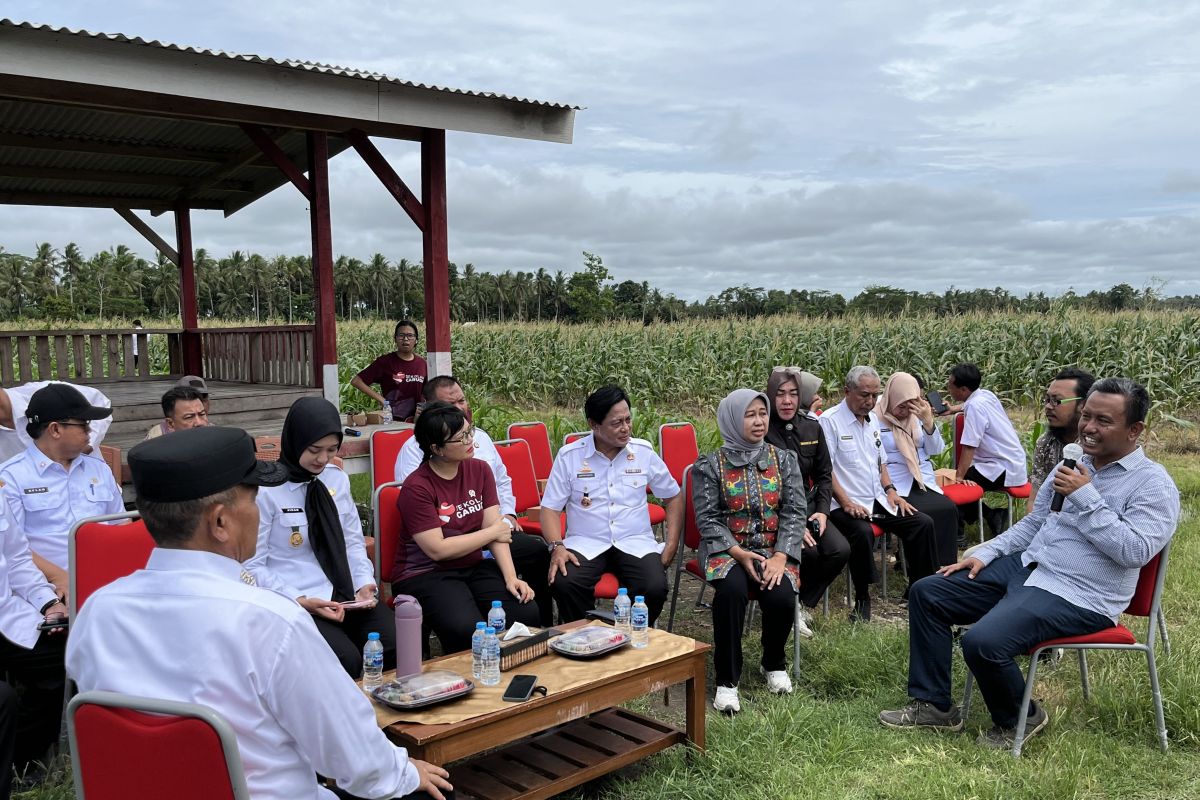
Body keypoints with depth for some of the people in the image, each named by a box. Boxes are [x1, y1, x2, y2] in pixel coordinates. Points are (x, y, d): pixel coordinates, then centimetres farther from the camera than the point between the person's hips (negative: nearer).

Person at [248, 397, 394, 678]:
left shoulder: (337, 479, 10)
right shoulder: (266, 489, -8)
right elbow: (252, 565, -7)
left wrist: (364, 583, -2)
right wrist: (300, 601, -18)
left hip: (347, 596, 5)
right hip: (293, 602, -5)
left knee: (401, 647, -19)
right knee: (347, 661, -29)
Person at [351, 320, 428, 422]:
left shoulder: (421, 363, 7)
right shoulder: (385, 361, -5)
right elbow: (356, 381, -6)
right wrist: (381, 400, -9)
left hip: (417, 421, 3)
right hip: (392, 421, -3)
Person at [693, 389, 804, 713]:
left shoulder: (784, 460, 7)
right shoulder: (710, 465, 0)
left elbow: (796, 512, 1)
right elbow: (707, 519, -4)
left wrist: (780, 557, -14)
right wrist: (739, 554, -17)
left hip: (774, 550, 2)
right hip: (727, 549, -2)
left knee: (781, 596, -27)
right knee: (732, 589, -34)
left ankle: (774, 664, 5)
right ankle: (726, 679, -18)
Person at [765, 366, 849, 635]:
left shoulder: (812, 427, 5)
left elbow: (824, 474, 14)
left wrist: (822, 511, -2)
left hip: (807, 506, 6)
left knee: (840, 550, -17)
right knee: (809, 552, -27)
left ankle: (803, 604, 4)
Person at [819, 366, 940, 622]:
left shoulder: (872, 419, 16)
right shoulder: (830, 420, -9)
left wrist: (890, 490, 8)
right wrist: (846, 503, -20)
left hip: (878, 500, 8)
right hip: (847, 504, -8)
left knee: (923, 523, -6)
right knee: (862, 532, -35)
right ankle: (862, 600, -17)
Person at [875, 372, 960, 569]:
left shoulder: (918, 415, 11)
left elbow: (936, 450, 8)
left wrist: (928, 421, -8)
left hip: (924, 481, 5)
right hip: (896, 486, -5)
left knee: (949, 509, -21)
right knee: (926, 516, -28)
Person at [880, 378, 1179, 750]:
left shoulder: (1153, 483, -8)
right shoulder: (1073, 465, 14)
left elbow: (1136, 551, -21)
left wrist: (1086, 497, -19)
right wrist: (985, 553, 8)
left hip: (1078, 597, -8)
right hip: (1025, 566, 8)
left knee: (983, 642, -29)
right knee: (926, 593, -1)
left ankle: (1017, 718, 3)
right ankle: (933, 704, 7)